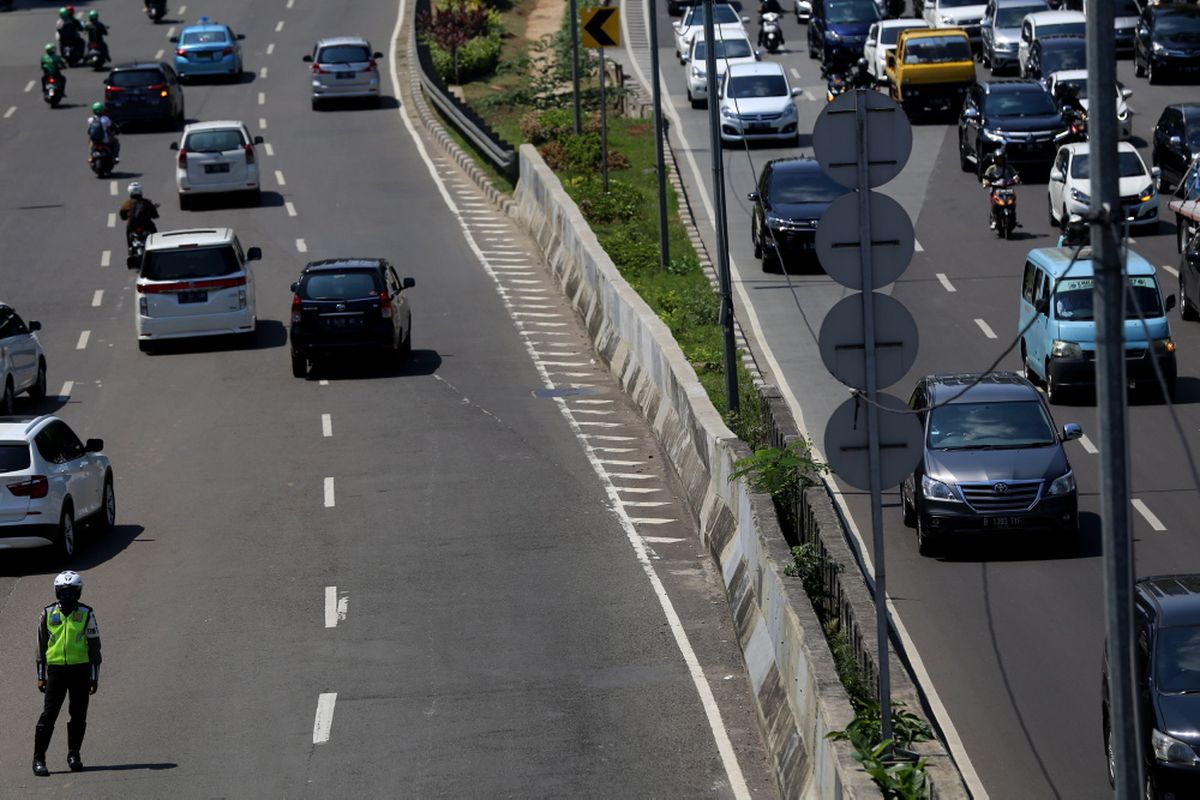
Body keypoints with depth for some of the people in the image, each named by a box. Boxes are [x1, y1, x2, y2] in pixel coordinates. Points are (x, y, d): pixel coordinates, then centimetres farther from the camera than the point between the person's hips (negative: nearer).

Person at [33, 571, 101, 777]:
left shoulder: (86, 614, 2)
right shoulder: (48, 613, 4)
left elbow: (94, 647, 5)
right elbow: (41, 646, 10)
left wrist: (94, 677, 2)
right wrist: (41, 676, 7)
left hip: (80, 669, 0)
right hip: (56, 669, 0)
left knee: (78, 715, 4)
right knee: (49, 714, -6)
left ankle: (74, 754, 19)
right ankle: (38, 758, -4)